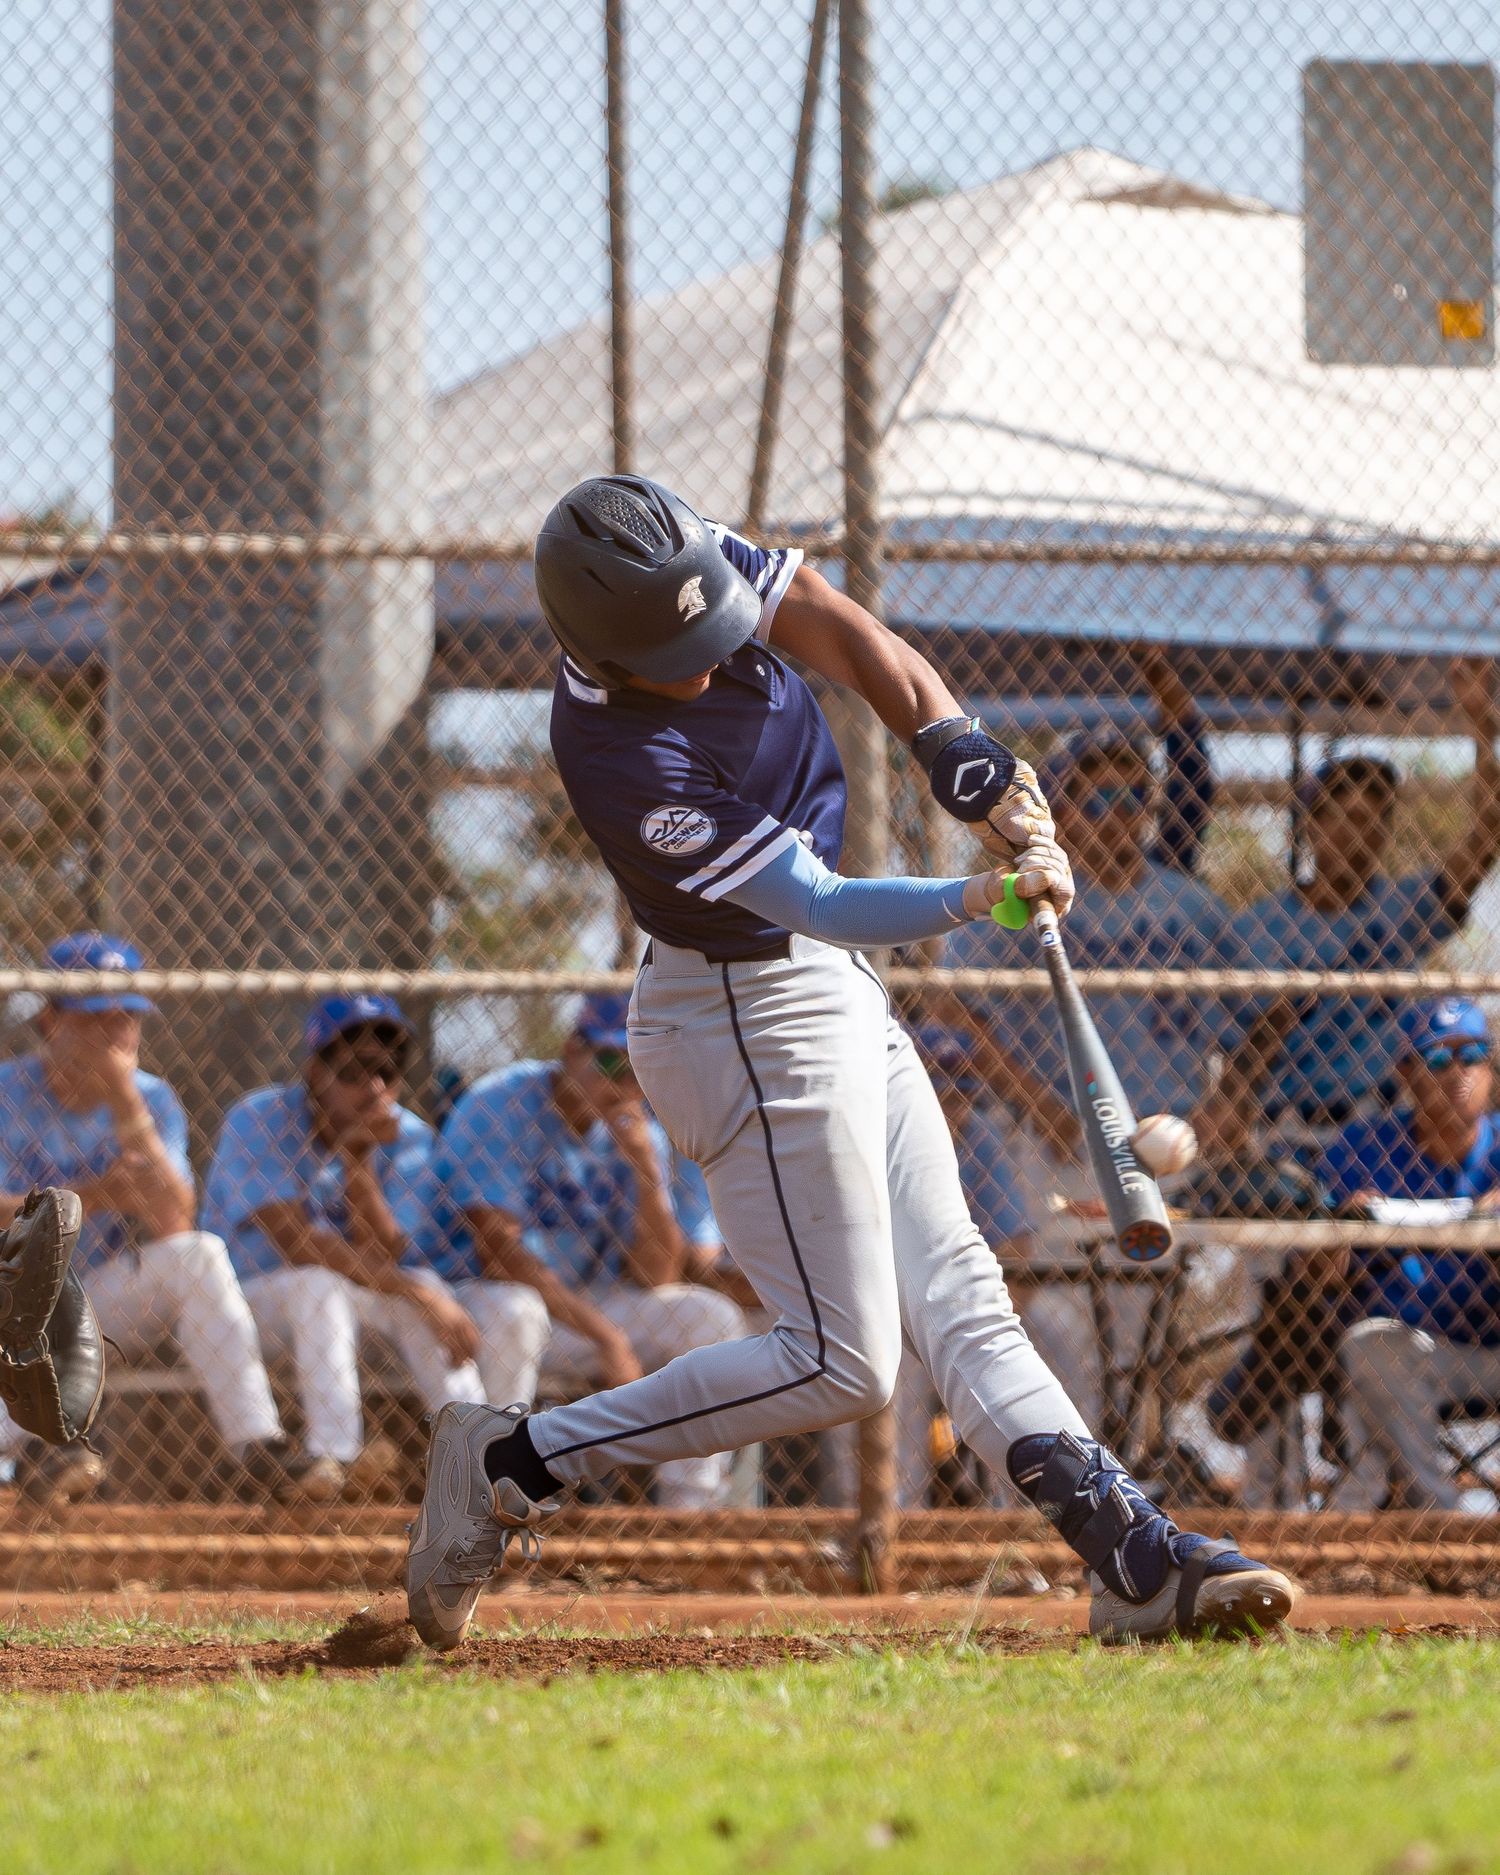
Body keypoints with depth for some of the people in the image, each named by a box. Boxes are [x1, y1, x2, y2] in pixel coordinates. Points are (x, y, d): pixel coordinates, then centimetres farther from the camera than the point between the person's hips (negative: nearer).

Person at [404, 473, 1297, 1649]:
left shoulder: (690, 559, -10)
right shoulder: (620, 759, -32)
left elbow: (855, 641, -6)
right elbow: (818, 907, -30)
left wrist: (963, 757, -19)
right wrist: (982, 899, -42)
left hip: (827, 988, 9)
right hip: (749, 1013, -9)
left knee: (953, 1290, 5)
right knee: (839, 1363, -7)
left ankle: (1129, 1553, 3)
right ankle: (514, 1464, 0)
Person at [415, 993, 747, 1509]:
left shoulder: (638, 1133, 2)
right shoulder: (502, 1107, -16)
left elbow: (655, 1276, -4)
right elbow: (496, 1251, -24)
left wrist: (646, 1168, -19)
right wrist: (604, 1334, -28)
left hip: (582, 1305, 6)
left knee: (712, 1318, -9)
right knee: (513, 1308, -39)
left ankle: (689, 1512, -11)